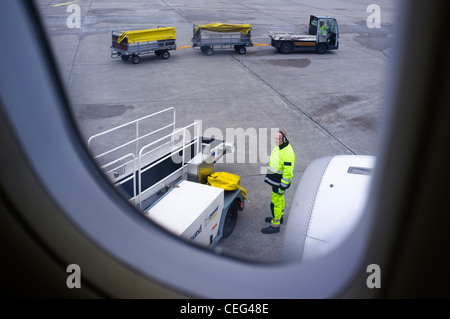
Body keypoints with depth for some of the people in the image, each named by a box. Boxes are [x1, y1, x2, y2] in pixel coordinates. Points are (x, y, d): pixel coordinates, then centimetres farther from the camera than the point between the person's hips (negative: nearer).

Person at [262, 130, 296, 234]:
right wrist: (268, 175, 23)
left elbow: (288, 172, -26)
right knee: (279, 198, 24)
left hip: (281, 182, -9)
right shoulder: (278, 147, 1)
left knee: (275, 202, -1)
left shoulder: (288, 153, -29)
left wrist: (282, 187, -22)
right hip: (274, 179, 9)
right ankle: (279, 216, 43)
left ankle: (275, 225, 11)